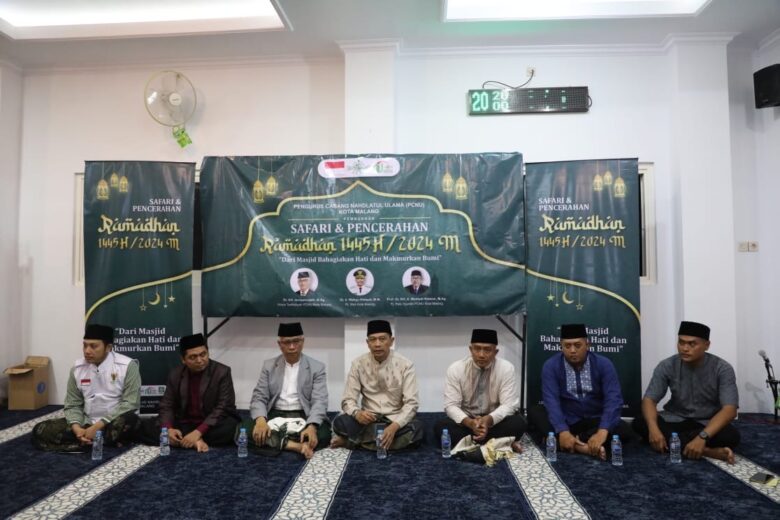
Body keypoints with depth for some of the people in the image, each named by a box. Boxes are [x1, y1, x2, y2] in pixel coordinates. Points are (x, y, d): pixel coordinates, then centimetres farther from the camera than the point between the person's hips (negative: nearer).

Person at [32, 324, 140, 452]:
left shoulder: (127, 366, -13)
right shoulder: (77, 368, 3)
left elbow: (130, 403, -17)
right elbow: (73, 405, 5)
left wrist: (98, 426, -23)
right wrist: (77, 428, -16)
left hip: (115, 423, -6)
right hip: (87, 423, 6)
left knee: (128, 419, -39)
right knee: (40, 431, -12)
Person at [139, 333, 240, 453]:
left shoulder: (222, 372, -10)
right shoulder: (175, 374, 3)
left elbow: (223, 408, -16)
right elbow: (166, 406, 2)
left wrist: (198, 432, -27)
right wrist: (168, 428, -20)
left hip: (211, 426, -4)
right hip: (183, 425, 4)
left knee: (232, 426, -35)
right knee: (145, 426, -14)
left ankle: (180, 442, -21)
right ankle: (195, 442, -24)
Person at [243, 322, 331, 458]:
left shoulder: (317, 367, 1)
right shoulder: (269, 366, 8)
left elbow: (319, 402, -9)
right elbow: (259, 398, 2)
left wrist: (312, 426, -30)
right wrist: (260, 420, -21)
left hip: (303, 417, -2)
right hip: (275, 416, 2)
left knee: (323, 433, -32)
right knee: (246, 429, -27)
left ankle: (274, 442, -25)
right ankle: (298, 446, -30)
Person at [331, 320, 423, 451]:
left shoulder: (405, 365, -7)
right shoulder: (358, 364, -2)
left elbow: (411, 403, -12)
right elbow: (348, 400, -4)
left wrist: (395, 426, -30)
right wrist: (357, 413, -29)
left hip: (395, 420, 1)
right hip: (368, 420, -1)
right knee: (340, 422, -30)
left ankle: (354, 441, -19)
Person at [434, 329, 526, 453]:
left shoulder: (506, 368, -10)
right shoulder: (455, 369, -10)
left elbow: (509, 405, -14)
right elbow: (451, 405, -12)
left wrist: (489, 419, -34)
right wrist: (469, 422, -32)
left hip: (494, 422, 0)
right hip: (466, 423, 1)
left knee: (518, 423, -29)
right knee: (440, 426, -29)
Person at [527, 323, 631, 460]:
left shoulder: (603, 364, -9)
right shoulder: (551, 366, -10)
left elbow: (613, 399, -19)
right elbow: (551, 401, -20)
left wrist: (602, 432, -35)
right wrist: (563, 431, -35)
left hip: (595, 421, 1)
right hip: (566, 420, 0)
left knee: (625, 431, -27)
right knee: (534, 412, -26)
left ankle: (565, 442, -26)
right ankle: (584, 447, -38)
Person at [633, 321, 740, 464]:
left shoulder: (722, 369, -15)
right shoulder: (667, 366, -9)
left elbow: (730, 409, -25)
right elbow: (649, 399, -13)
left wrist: (702, 437, -40)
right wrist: (653, 428, -35)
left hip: (708, 425, -2)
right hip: (675, 420, 2)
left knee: (731, 435, -35)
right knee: (639, 423, -27)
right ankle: (707, 451, -31)